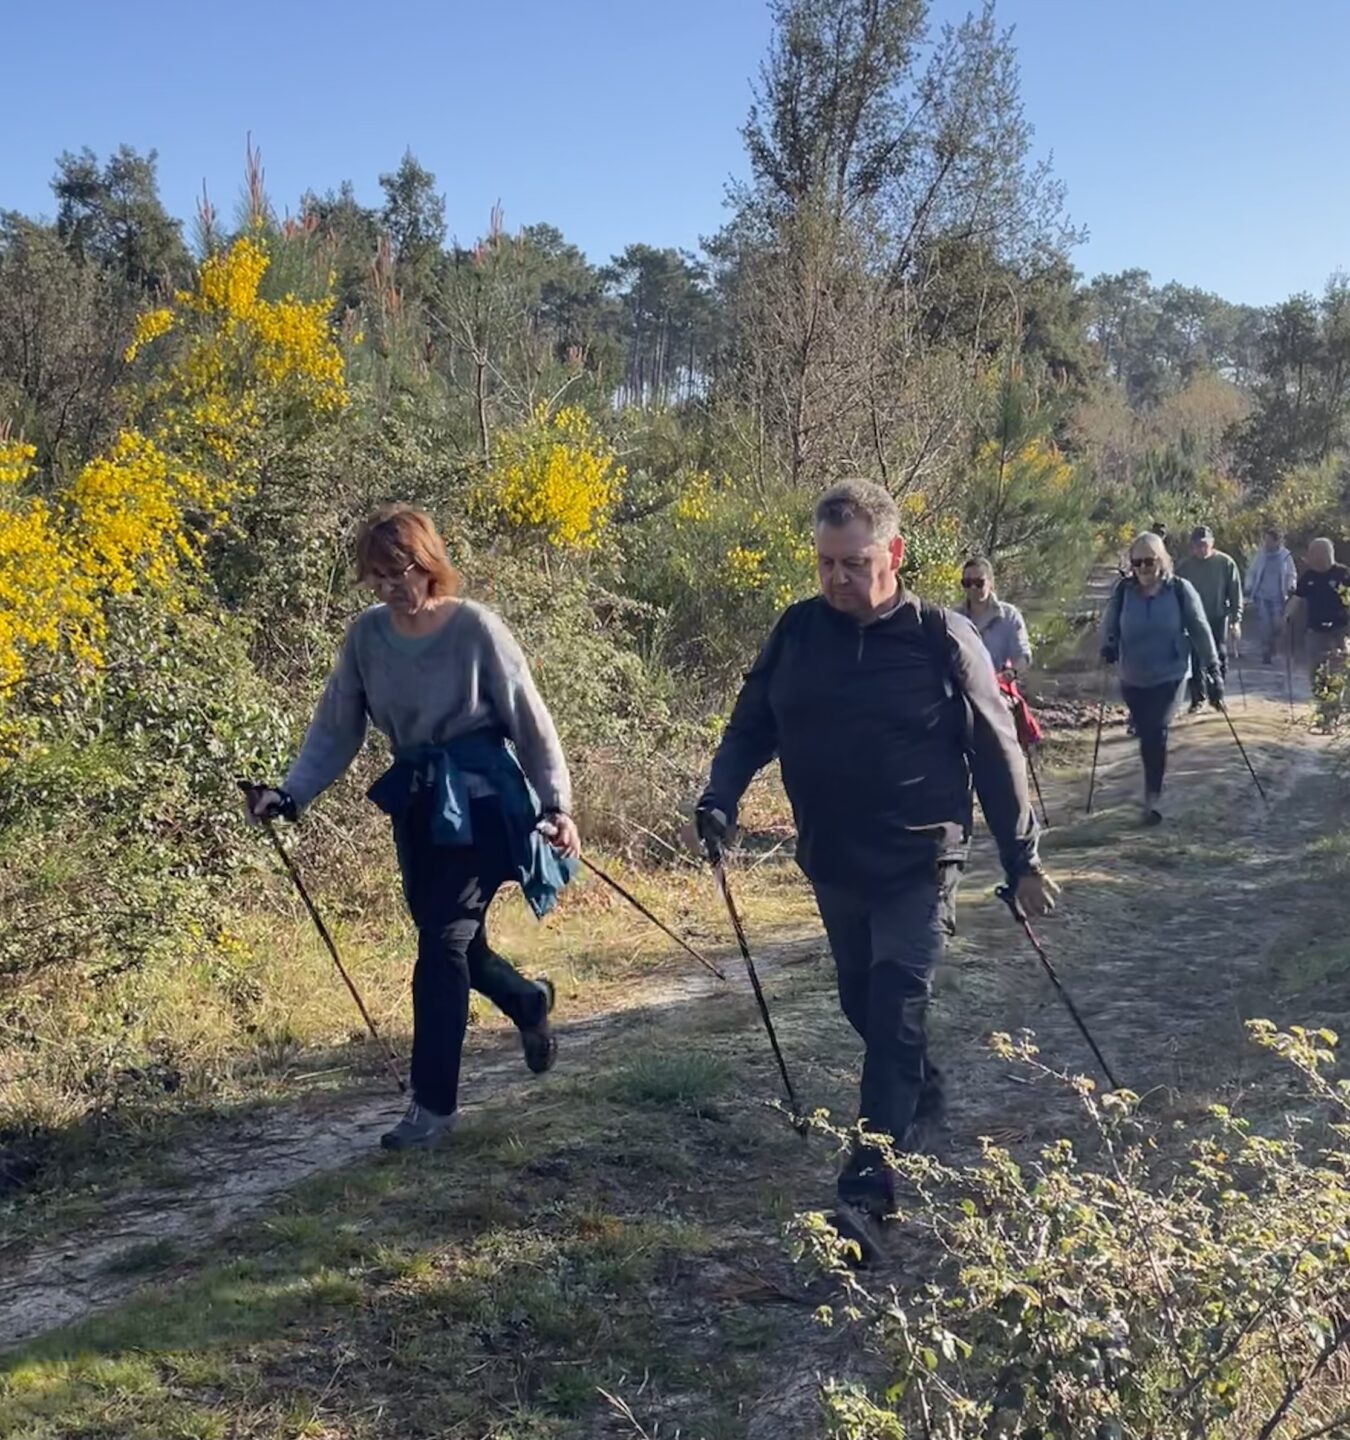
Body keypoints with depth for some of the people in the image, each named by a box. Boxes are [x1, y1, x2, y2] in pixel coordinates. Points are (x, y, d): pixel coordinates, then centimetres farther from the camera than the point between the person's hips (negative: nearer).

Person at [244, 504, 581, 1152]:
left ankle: (434, 1103, 1)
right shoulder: (366, 635, -2)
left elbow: (529, 720, -9)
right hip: (415, 802, 6)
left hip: (482, 802, -5)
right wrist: (291, 793, -8)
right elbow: (335, 730, 4)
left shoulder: (475, 628, -15)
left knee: (443, 943, -10)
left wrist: (556, 803, -16)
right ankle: (528, 1001, 46)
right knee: (450, 939, 14)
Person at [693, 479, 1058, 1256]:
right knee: (864, 1005, 20)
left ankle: (867, 1185, -8)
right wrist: (721, 797, -11)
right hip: (833, 867, 5)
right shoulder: (799, 631, -2)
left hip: (919, 866, -5)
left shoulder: (943, 637, -12)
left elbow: (995, 751, -6)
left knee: (895, 1015, -11)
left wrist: (1022, 859, -3)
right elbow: (752, 725, 7)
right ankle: (923, 1096, 46)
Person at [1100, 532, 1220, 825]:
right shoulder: (1123, 591, -2)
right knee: (1146, 736, 11)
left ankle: (1153, 798, -10)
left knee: (1156, 732, -17)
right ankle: (1153, 795, 29)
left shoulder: (1180, 589, -7)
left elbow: (1200, 629, -2)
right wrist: (1108, 646, -13)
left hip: (1170, 675, -3)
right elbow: (1109, 625, 8)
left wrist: (1213, 669, -3)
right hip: (1133, 679, 3)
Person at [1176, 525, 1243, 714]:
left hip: (1219, 618, -1)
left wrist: (1236, 621, -8)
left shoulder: (1226, 563, -6)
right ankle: (1197, 698, 13)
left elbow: (1235, 594, -3)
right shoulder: (1184, 566, -2)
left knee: (1219, 657, 1)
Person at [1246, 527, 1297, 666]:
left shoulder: (1285, 556, -3)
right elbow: (1251, 572, 8)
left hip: (1278, 597, 0)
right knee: (1265, 627, -2)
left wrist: (1291, 587, -9)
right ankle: (1265, 654, 6)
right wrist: (1249, 588, -1)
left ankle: (1272, 653, 21)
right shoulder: (1259, 555, -1)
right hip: (1261, 596, 0)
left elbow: (1291, 574, 5)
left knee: (1277, 626, 2)